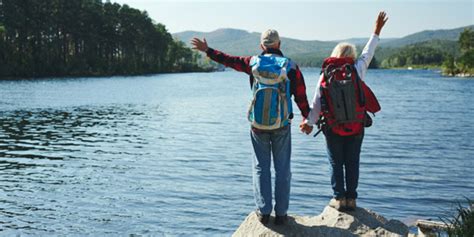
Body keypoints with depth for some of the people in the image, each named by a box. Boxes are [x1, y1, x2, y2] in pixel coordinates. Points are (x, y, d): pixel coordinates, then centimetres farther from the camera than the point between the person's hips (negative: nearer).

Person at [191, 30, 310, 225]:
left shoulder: (253, 63, -1)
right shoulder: (290, 67, -4)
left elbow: (229, 60, 11)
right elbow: (301, 97, -1)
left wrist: (206, 50, 25)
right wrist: (307, 119, 12)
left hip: (257, 126, 1)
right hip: (281, 126, -1)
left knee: (261, 168, 11)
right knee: (282, 169, 7)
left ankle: (263, 211, 11)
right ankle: (281, 213, 10)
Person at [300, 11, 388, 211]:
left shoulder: (325, 77, -5)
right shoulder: (356, 71, -6)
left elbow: (316, 104, -4)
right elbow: (367, 54, 8)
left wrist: (309, 122, 10)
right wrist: (376, 31, 20)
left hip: (333, 129, 0)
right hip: (356, 128, 1)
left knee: (336, 164, 8)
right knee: (352, 163, 9)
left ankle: (339, 198, 9)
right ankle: (351, 199, 12)